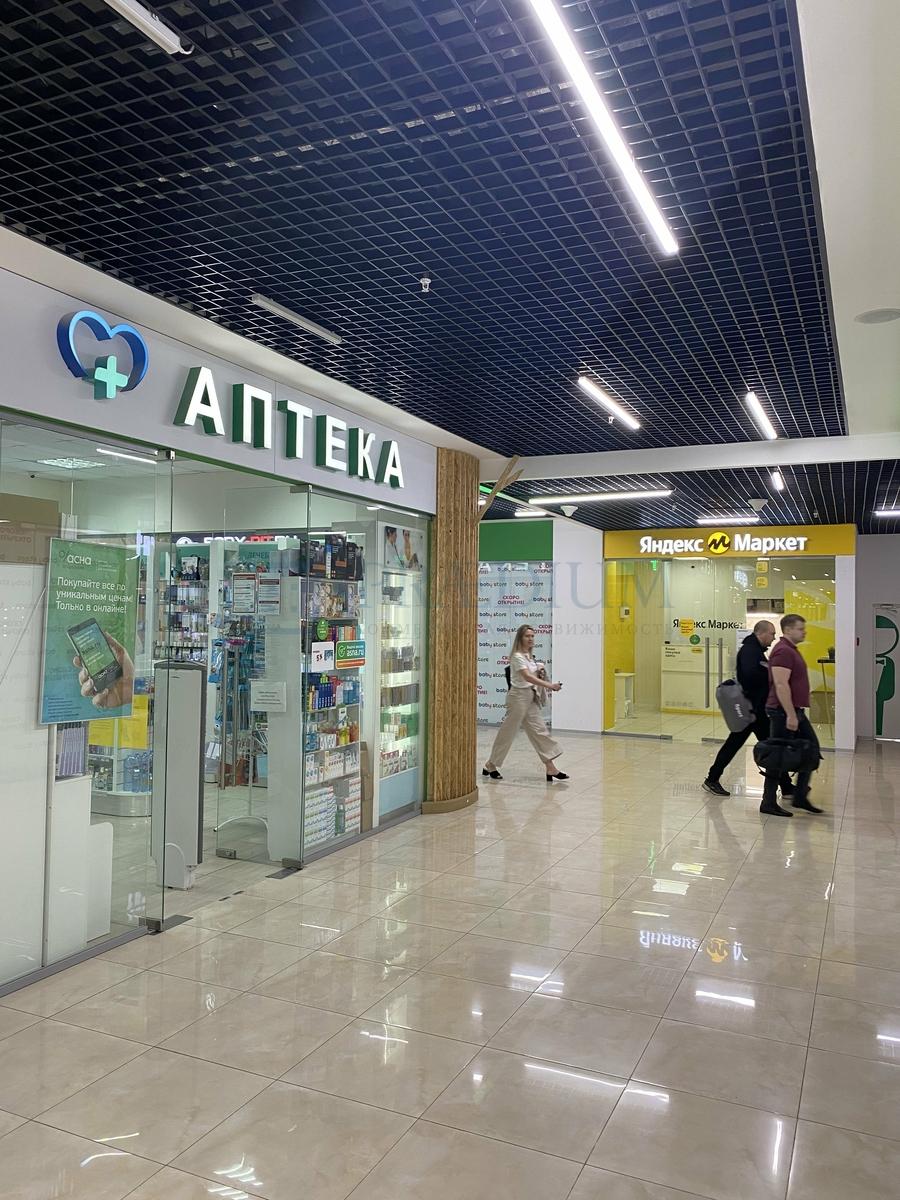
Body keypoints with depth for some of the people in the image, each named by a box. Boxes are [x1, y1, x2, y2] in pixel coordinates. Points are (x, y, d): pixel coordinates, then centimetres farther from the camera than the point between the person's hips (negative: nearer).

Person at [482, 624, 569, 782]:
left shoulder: (529, 656, 12)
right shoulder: (517, 656, -16)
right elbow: (527, 677, -29)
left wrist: (539, 673, 2)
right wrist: (550, 685, -37)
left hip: (531, 697, 9)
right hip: (519, 696, -9)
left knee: (539, 731, 4)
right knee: (508, 732, 1)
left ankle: (550, 769, 4)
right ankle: (490, 765, 15)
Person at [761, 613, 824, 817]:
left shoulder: (792, 650, 16)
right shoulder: (783, 651, -17)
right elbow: (780, 685, -24)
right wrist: (790, 715, -25)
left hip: (796, 712, 10)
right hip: (784, 713, -10)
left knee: (811, 749, 11)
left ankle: (800, 797, 18)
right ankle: (768, 803, 6)